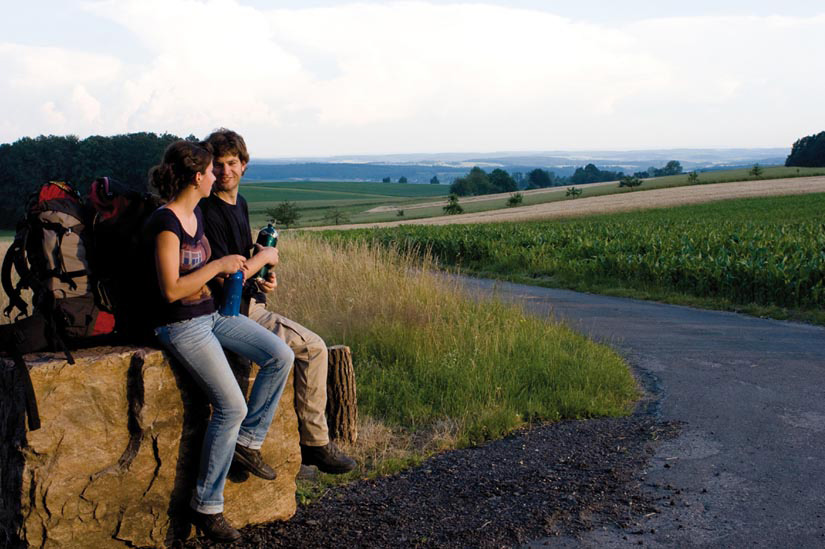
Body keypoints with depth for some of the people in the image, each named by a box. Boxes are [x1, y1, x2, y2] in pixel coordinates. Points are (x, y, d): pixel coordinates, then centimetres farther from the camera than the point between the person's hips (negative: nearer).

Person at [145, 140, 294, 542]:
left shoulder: (195, 214, 9)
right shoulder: (165, 223, -19)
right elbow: (171, 289, -24)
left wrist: (233, 268, 8)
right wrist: (219, 265, -17)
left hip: (213, 313, 9)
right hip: (181, 325, -9)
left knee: (280, 356, -4)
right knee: (232, 407, -15)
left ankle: (247, 442, 9)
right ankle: (206, 506, -1)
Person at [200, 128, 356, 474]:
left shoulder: (239, 204, 14)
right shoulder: (209, 212, -16)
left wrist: (263, 280, 4)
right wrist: (265, 257, -8)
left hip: (250, 303, 9)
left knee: (313, 348, 9)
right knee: (313, 347, -14)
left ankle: (310, 441, 14)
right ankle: (315, 443, -3)